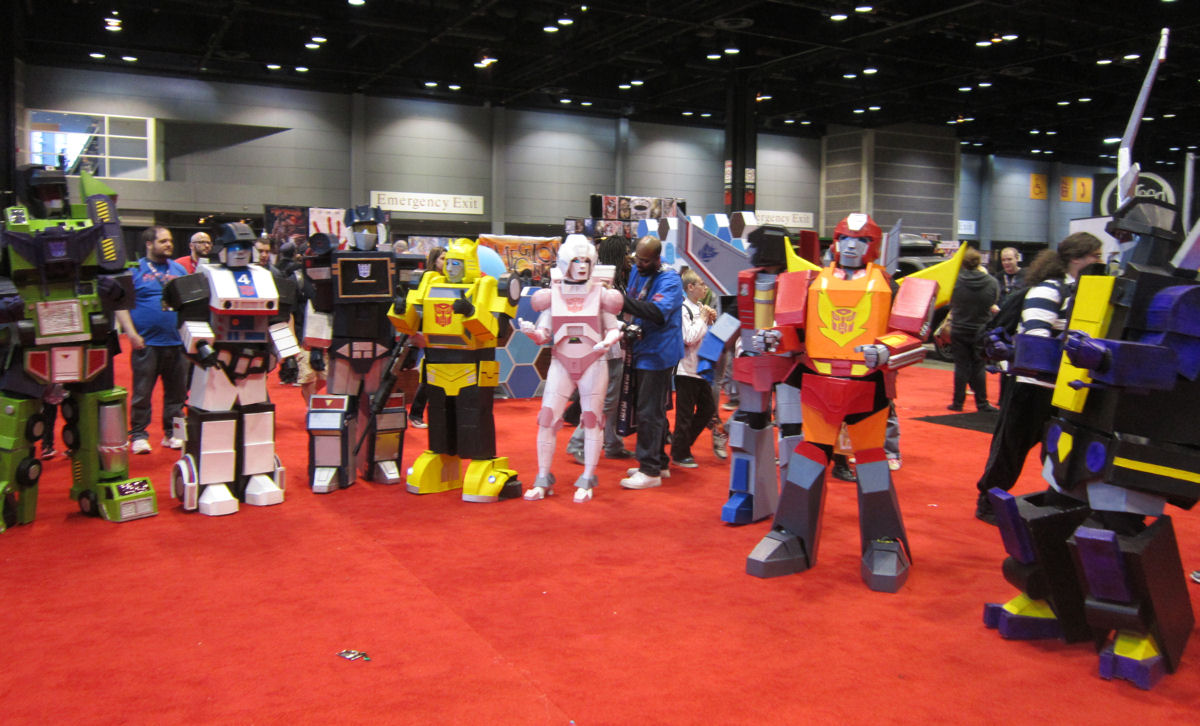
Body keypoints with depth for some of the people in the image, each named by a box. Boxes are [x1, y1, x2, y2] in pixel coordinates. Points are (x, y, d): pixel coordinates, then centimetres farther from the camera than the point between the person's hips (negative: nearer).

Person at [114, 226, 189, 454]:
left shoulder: (179, 269, 14)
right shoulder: (135, 270, 2)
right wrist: (131, 334, -11)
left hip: (177, 342, 4)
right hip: (146, 343, -4)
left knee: (177, 392, 7)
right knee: (142, 393, 1)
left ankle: (172, 433, 18)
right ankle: (138, 435, 11)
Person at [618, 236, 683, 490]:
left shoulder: (669, 280, -16)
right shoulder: (637, 272, 10)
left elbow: (659, 312, -32)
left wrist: (623, 300, -38)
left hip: (657, 353, -9)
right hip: (642, 350, 9)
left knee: (649, 412, -7)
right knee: (651, 409, 17)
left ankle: (651, 471, 0)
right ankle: (659, 462, 28)